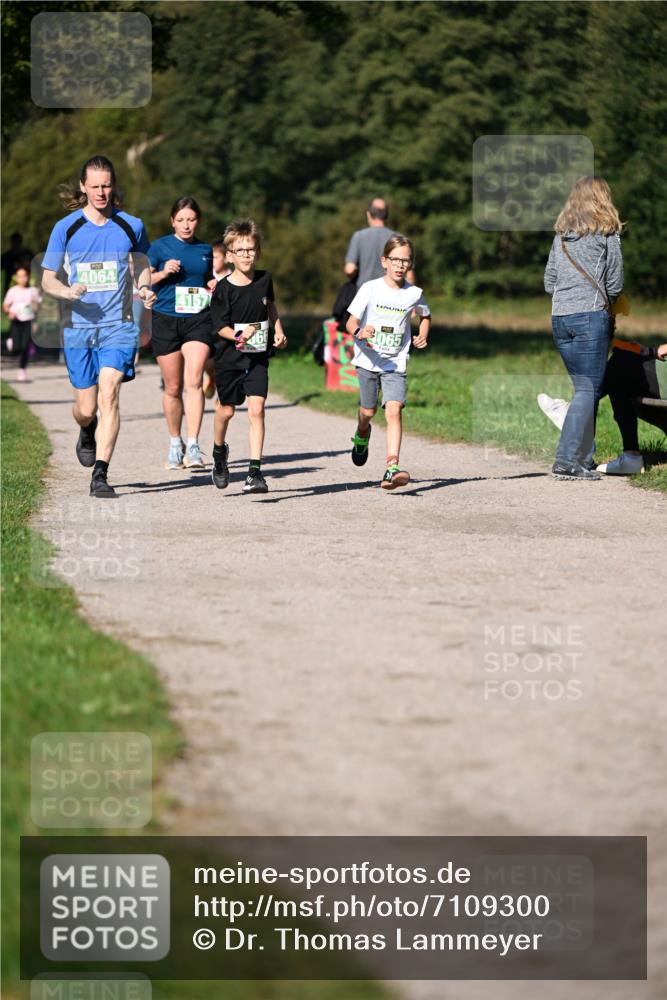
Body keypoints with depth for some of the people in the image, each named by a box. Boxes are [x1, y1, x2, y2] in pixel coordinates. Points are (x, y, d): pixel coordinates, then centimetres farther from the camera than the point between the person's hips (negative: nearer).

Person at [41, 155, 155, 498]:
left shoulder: (131, 226, 4)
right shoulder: (65, 228, 1)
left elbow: (141, 266, 19)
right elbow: (48, 279, 3)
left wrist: (145, 288, -4)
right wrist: (66, 291, -19)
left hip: (118, 326, 0)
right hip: (78, 327, 0)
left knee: (109, 395, -17)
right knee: (86, 408, 4)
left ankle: (100, 475, -18)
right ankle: (87, 432, 42)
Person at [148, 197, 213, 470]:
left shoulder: (206, 250, 11)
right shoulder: (160, 247, 3)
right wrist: (163, 273, -15)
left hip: (198, 319, 1)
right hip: (166, 320, -1)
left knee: (194, 381, -17)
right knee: (173, 388, 6)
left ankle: (193, 446, -20)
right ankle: (175, 444, 25)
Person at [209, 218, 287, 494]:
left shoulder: (264, 280, -1)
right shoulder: (224, 289, -13)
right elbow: (221, 326, -12)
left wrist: (278, 331, 11)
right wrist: (239, 335, -30)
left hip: (258, 358, 2)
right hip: (230, 358, -2)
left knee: (256, 409, -12)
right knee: (226, 409, 14)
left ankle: (255, 472, -13)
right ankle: (219, 451, 44)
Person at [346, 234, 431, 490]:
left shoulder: (414, 294, -2)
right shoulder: (370, 289, -7)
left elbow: (425, 315, 21)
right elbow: (351, 321, -10)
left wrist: (423, 335, 2)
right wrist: (359, 332, -32)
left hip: (396, 363, 0)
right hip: (368, 360, 0)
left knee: (394, 410, -17)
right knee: (368, 411, 12)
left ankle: (392, 469, -24)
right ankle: (362, 436, 50)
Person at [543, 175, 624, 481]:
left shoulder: (561, 235, 14)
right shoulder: (606, 233, -1)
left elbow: (548, 282, 15)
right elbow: (615, 284, 1)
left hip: (560, 317, 6)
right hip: (591, 316, -6)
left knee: (583, 388, 13)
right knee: (589, 390, -5)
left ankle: (584, 458, 10)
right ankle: (567, 461, -13)